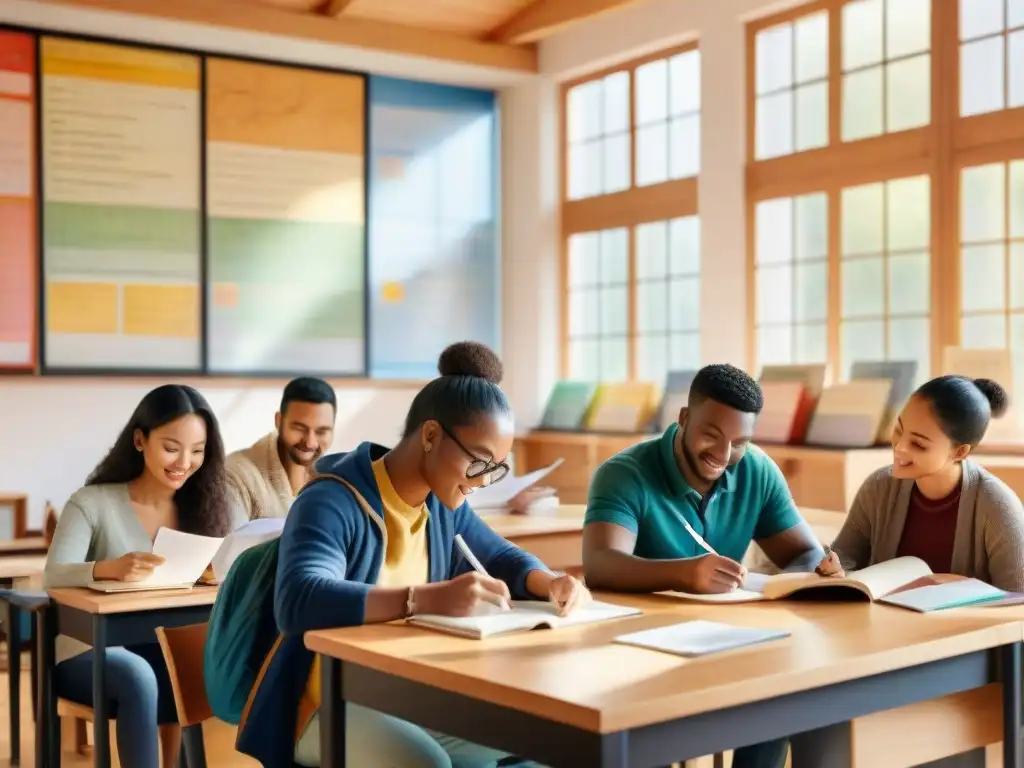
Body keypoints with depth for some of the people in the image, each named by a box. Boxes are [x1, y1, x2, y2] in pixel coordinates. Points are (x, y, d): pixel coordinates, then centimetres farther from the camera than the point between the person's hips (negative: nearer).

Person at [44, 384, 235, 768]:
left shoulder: (201, 506, 4)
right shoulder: (92, 503, -9)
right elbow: (53, 576, -21)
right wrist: (109, 569, -42)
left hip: (161, 649, 3)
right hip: (87, 652, -3)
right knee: (137, 675, -35)